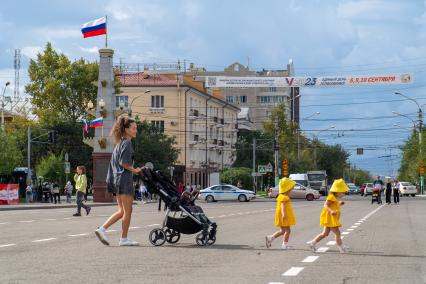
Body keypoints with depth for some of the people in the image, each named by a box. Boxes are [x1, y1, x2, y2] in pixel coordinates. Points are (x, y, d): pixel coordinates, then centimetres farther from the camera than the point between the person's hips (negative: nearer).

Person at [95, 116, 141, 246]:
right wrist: (134, 170, -7)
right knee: (127, 211, -2)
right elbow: (123, 162, -19)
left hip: (117, 179, 9)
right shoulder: (127, 143, -11)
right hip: (125, 179, -9)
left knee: (122, 211, 12)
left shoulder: (120, 143, 18)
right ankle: (124, 239, 2)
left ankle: (102, 229, 1)